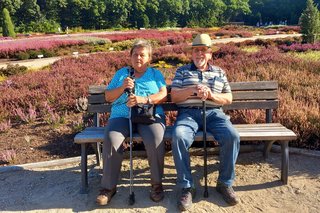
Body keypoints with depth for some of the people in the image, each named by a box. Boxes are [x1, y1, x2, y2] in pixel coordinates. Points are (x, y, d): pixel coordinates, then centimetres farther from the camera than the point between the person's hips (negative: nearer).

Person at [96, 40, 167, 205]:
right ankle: (108, 187, -15)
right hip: (122, 115, 1)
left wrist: (143, 99, -17)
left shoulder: (156, 74, 17)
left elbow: (163, 95, 1)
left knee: (155, 140, -33)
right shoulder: (121, 73, 21)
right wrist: (122, 87, -7)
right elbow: (108, 97, 13)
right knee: (111, 140, -29)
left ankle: (157, 183, -13)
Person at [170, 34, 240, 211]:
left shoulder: (219, 73, 21)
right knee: (178, 137, -34)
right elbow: (174, 97, 5)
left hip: (213, 112, 2)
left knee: (232, 137, -28)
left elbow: (228, 99, 15)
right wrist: (193, 90, -12)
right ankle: (187, 187, -20)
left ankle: (225, 183, -8)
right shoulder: (182, 71, 16)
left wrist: (210, 94, -5)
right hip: (188, 112, -1)